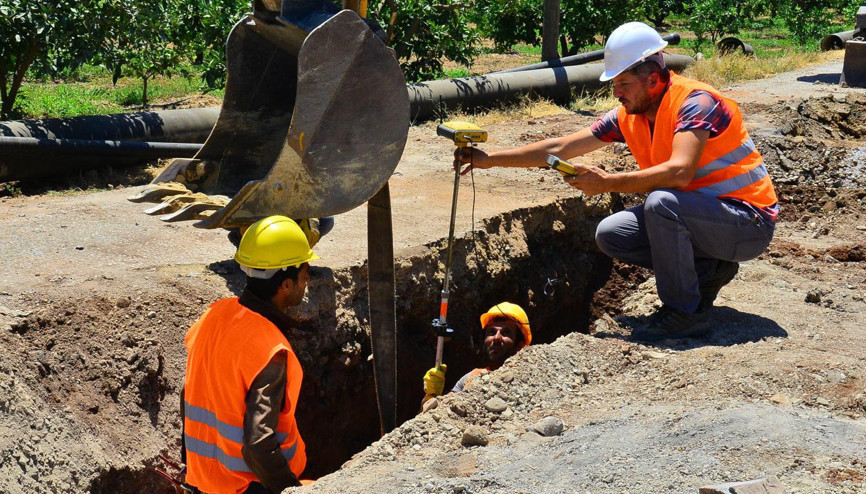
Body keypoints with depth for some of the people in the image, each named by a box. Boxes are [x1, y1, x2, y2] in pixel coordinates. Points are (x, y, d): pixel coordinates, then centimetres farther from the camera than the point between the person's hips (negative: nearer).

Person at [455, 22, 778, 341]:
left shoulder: (695, 102, -21)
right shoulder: (629, 117, 2)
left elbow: (679, 171, -36)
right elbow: (559, 149, 5)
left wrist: (607, 183, -33)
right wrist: (488, 159, 1)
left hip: (750, 222, -8)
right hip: (693, 218, 8)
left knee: (661, 202, -33)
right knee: (610, 235, -1)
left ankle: (685, 313, -18)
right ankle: (709, 271, 8)